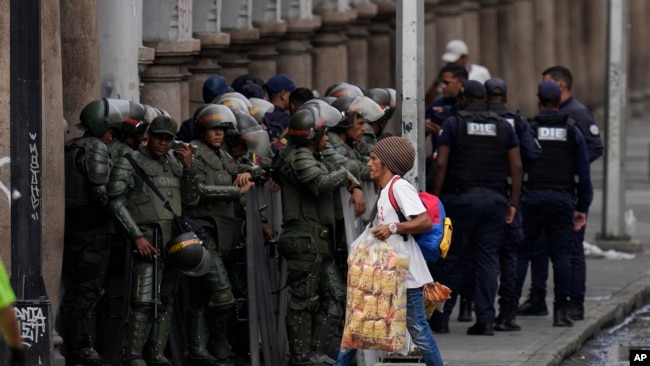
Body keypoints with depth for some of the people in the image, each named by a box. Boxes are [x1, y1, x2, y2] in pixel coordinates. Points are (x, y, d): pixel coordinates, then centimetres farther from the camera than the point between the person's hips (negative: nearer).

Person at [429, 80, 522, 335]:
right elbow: (516, 167, 3)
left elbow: (441, 164, -8)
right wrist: (513, 203, 6)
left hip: (460, 198, -2)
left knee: (452, 259, 4)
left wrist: (436, 198, -5)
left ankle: (440, 317, 8)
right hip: (494, 199, 2)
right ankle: (485, 319, -1)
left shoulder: (453, 123, -1)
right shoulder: (503, 126, 8)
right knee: (488, 260, 4)